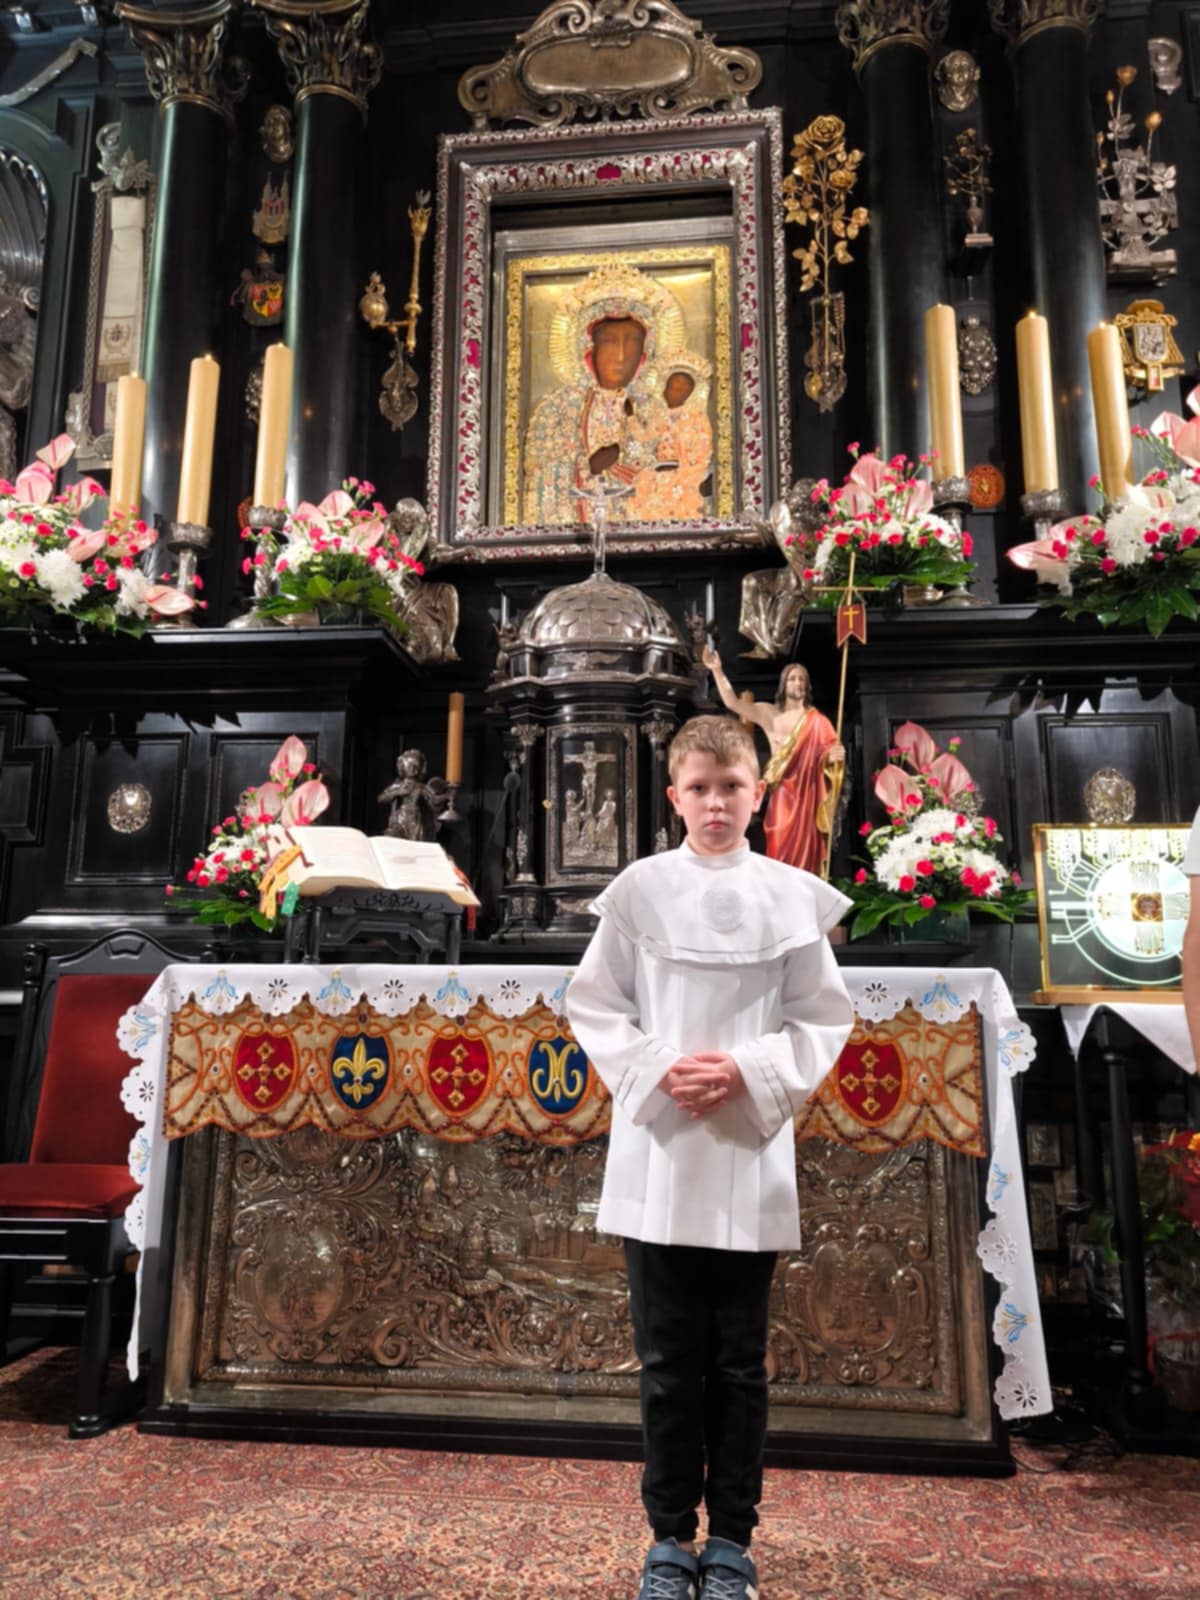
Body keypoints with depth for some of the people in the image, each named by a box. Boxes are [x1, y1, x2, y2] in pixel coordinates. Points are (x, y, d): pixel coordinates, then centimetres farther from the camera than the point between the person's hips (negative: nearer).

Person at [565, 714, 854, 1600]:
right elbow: (593, 1004, 2)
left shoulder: (793, 896, -2)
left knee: (740, 1361, 13)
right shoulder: (639, 890, -2)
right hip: (657, 1154, 0)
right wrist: (656, 1071, -13)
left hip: (751, 1156, 0)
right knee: (669, 1360, 12)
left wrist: (747, 1074, -13)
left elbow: (824, 1018, 1)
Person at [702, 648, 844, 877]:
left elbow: (829, 752, -1)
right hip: (782, 796, 0)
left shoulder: (817, 721, 4)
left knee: (804, 853, 3)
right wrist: (717, 670, -16)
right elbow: (732, 703, -6)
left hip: (807, 796, 0)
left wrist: (834, 757, -26)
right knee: (781, 852, -1)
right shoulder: (768, 714, 4)